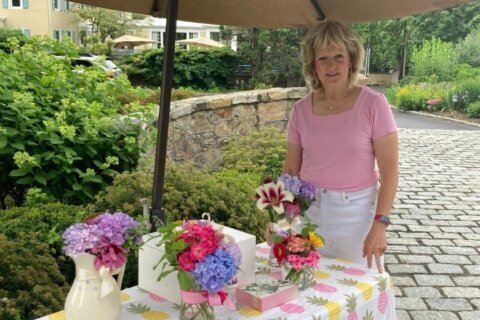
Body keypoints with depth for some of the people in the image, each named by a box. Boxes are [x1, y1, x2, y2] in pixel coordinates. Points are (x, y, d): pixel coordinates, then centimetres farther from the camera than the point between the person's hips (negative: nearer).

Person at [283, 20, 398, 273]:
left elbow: (390, 170, -9)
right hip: (308, 211, 3)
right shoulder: (301, 110, 1)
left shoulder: (373, 104, -9)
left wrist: (379, 224, -16)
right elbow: (291, 171, 7)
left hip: (356, 213, -2)